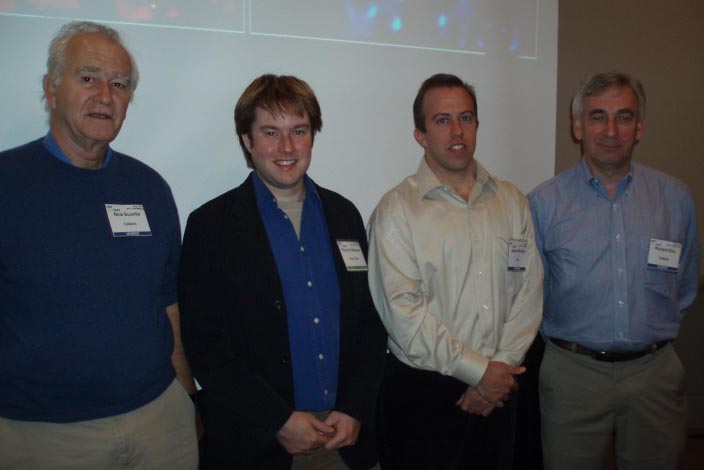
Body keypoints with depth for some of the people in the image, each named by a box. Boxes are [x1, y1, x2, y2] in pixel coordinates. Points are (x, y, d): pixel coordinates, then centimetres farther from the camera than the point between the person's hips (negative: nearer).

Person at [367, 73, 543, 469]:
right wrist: (478, 370, -12)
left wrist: (501, 366, -7)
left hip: (498, 389, 4)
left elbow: (529, 291, 3)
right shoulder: (396, 210, -9)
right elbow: (403, 310, -15)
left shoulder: (513, 201, 6)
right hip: (423, 391, -4)